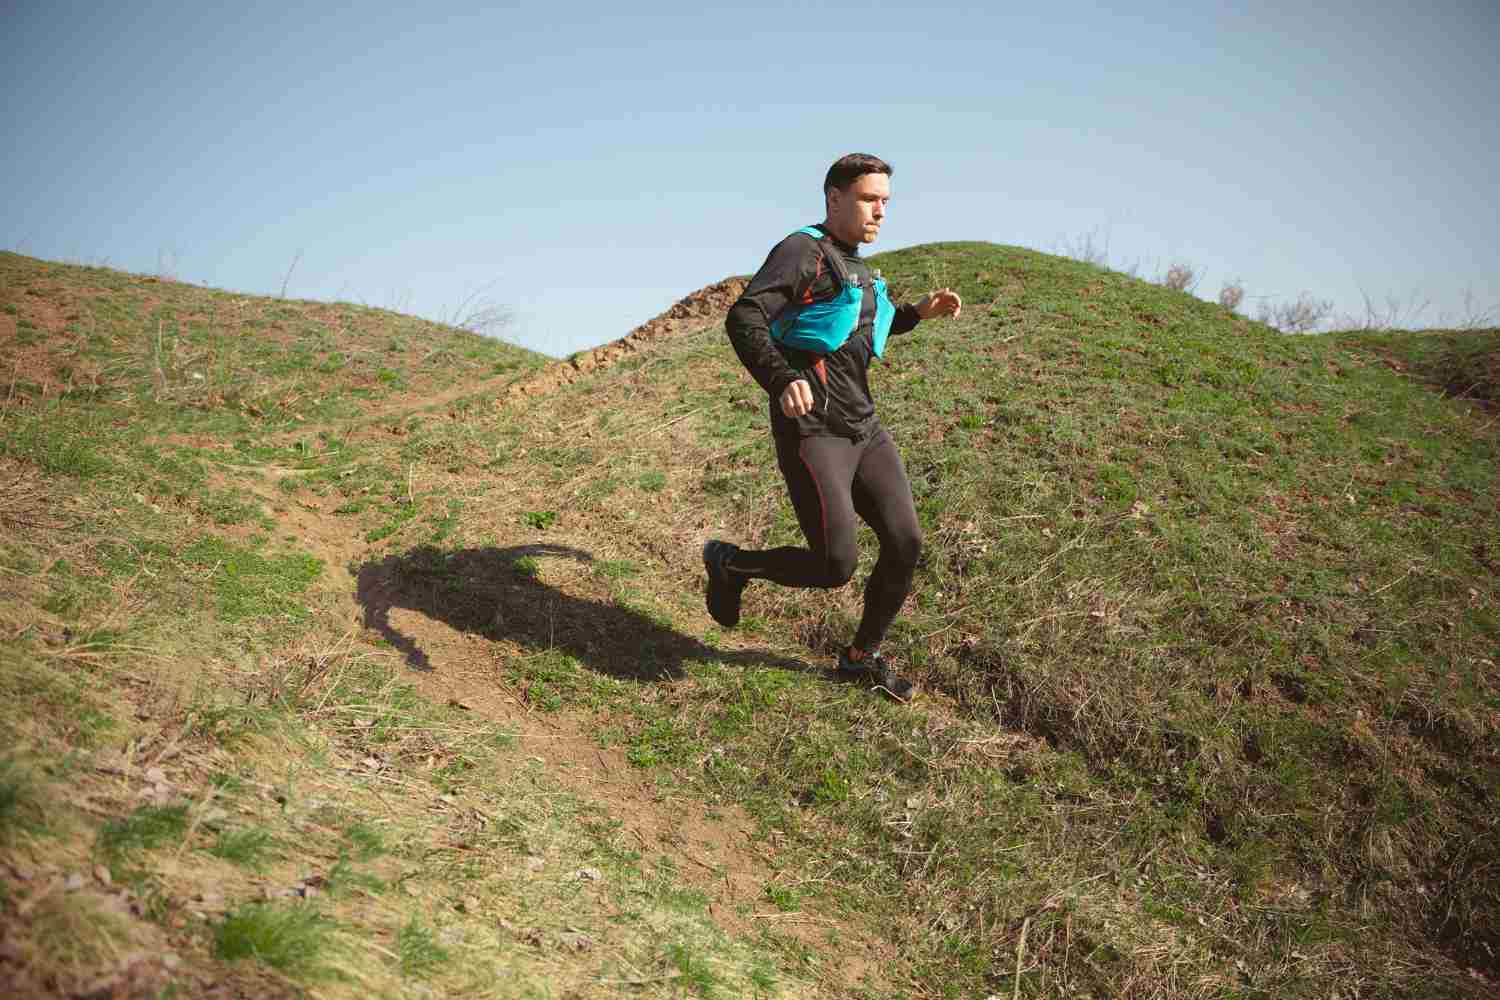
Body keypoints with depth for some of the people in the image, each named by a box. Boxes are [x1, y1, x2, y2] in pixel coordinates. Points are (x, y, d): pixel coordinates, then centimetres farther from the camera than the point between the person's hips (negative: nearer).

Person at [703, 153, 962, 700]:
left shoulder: (856, 269, 19)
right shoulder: (803, 251, -8)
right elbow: (744, 317, -22)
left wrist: (917, 311, 25)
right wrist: (782, 381, -39)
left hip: (864, 428, 9)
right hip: (812, 431, -8)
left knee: (905, 543, 1)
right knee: (835, 565, -15)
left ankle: (862, 657, 21)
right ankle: (731, 563, 12)